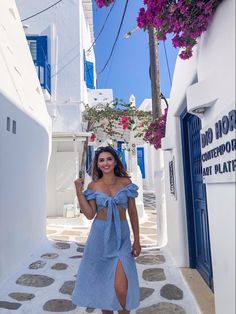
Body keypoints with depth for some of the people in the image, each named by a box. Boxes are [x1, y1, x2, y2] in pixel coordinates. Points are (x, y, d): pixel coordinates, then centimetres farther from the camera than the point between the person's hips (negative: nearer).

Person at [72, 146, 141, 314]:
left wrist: (137, 240, 3)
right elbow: (90, 214, -6)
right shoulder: (93, 186, 0)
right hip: (100, 236, 1)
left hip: (121, 236, -1)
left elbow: (133, 212, 3)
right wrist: (79, 191, -10)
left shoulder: (126, 182, 0)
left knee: (121, 287, -9)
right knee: (102, 282, 14)